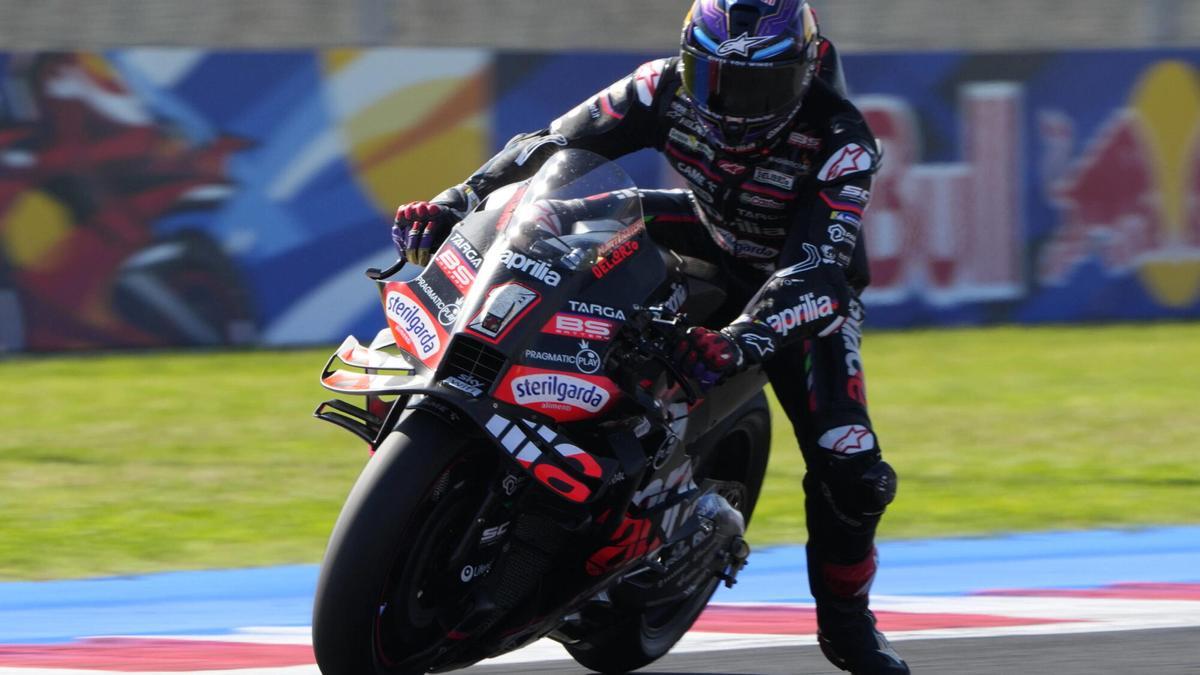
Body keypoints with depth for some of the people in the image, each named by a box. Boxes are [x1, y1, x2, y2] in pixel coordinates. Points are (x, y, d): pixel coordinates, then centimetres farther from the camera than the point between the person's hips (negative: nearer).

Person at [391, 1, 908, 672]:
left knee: (851, 473, -20)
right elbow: (551, 145, -19)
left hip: (807, 288, -4)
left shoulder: (842, 143, -34)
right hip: (710, 243, 4)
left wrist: (740, 342, -60)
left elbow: (816, 273, -43)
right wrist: (457, 202, -34)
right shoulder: (670, 89, -24)